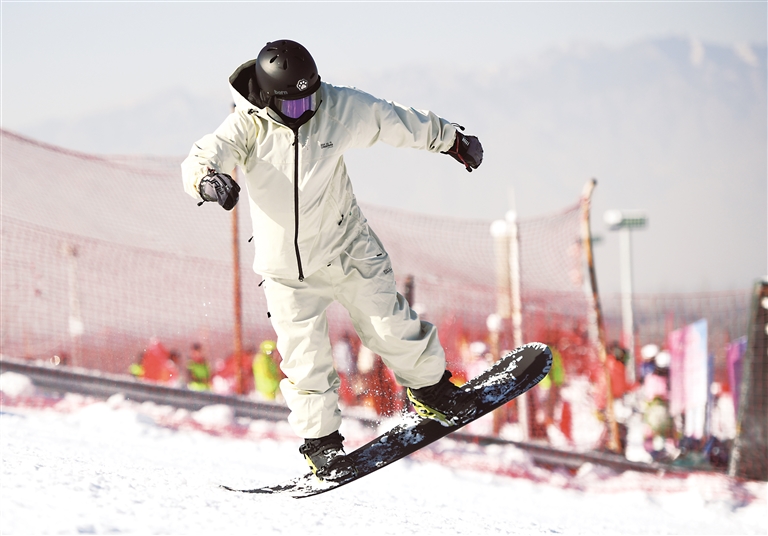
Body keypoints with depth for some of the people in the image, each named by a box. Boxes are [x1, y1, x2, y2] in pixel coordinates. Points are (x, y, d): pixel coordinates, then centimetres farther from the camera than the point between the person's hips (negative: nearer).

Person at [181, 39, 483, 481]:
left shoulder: (340, 108, -11)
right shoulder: (248, 126, -17)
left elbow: (400, 122, 3)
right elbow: (204, 156, -31)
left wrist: (452, 140, 16)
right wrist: (208, 179, -56)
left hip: (346, 245, 1)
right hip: (287, 269, -1)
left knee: (391, 327, 4)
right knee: (306, 361, 0)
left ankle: (430, 387, 33)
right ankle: (321, 441, 21)